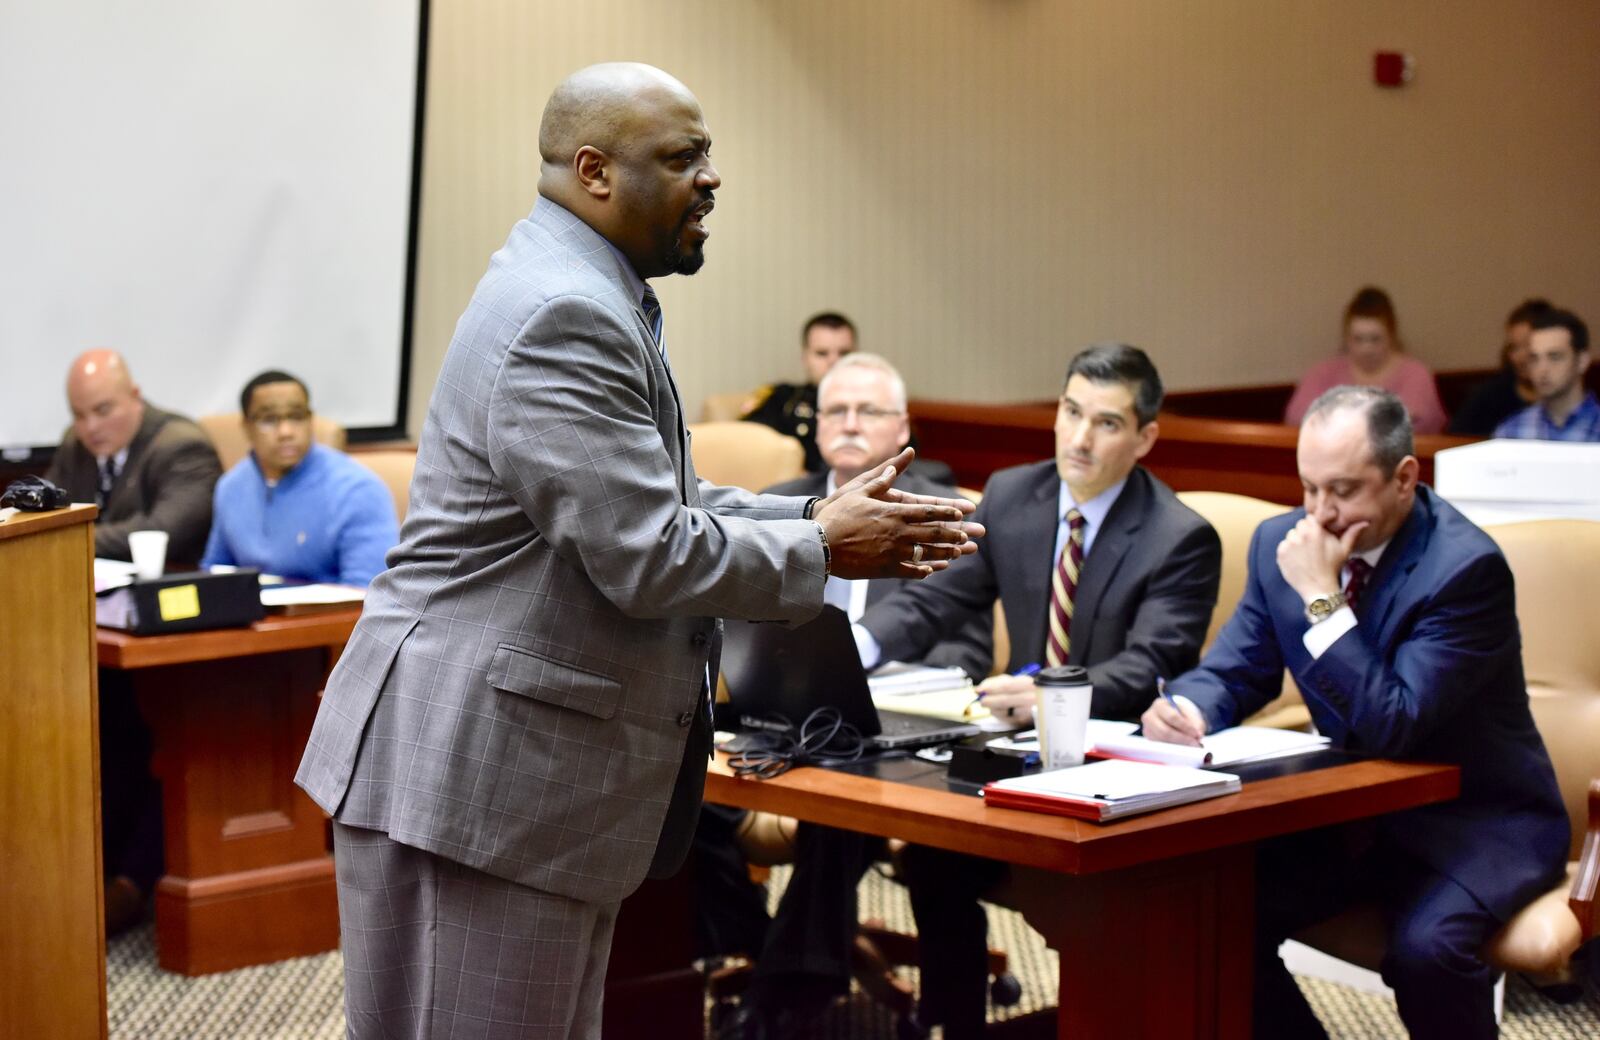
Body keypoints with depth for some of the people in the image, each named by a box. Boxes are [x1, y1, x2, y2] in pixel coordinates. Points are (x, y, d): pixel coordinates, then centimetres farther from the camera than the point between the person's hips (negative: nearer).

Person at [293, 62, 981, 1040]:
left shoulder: (587, 300, 16)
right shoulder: (564, 317, -19)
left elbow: (655, 506, 21)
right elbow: (648, 558, -22)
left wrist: (821, 514, 9)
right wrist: (822, 551, -8)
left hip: (541, 771, 11)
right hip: (477, 773, -11)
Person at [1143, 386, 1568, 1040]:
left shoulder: (1465, 567, -21)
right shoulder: (1282, 543, -2)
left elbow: (1394, 727, -26)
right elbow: (1233, 671, 4)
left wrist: (1322, 599, -28)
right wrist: (1185, 709, -19)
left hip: (1471, 818, -6)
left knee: (1426, 945, -33)